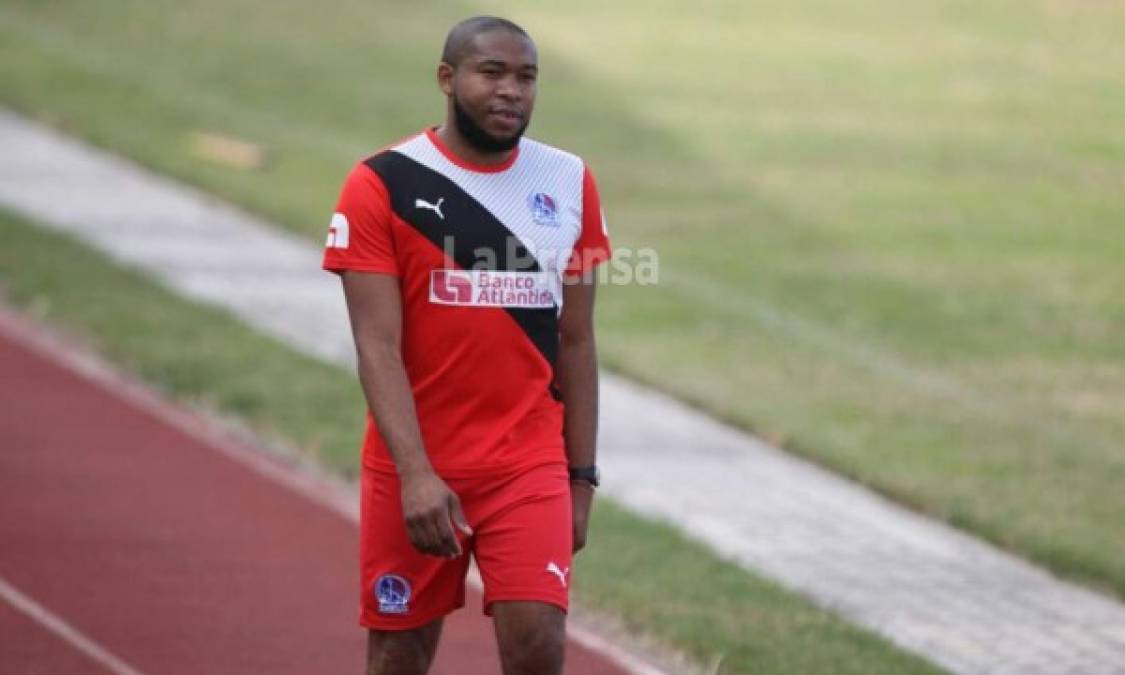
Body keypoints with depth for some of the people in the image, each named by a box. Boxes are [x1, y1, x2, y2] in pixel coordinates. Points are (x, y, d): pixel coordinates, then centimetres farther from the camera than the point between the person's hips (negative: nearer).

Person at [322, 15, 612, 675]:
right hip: (413, 468, -2)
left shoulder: (569, 183, 5)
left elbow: (575, 342, 10)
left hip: (531, 467, 2)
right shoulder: (382, 185, -7)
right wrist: (416, 473, -22)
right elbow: (378, 346, -12)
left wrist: (582, 475, 7)